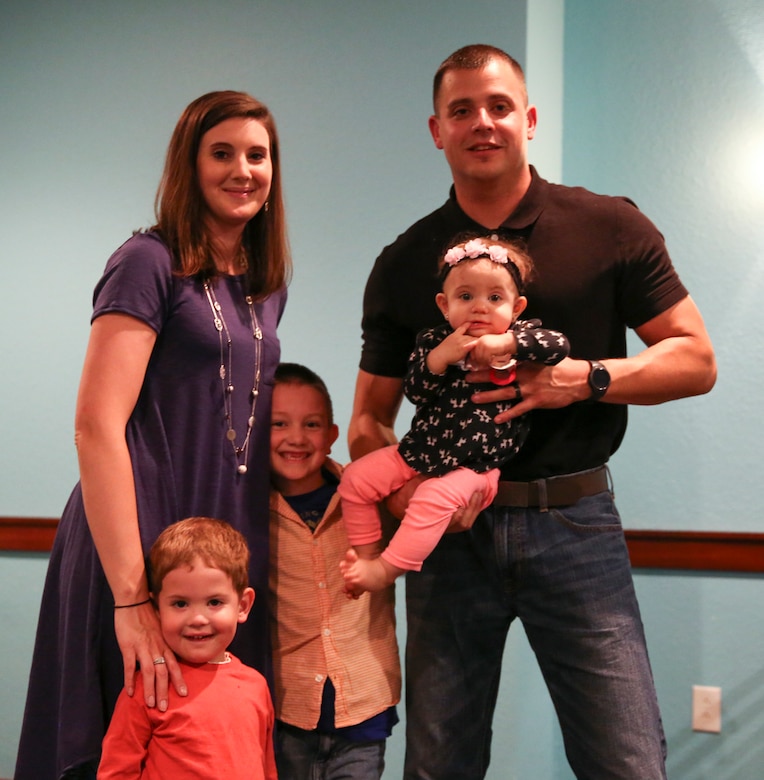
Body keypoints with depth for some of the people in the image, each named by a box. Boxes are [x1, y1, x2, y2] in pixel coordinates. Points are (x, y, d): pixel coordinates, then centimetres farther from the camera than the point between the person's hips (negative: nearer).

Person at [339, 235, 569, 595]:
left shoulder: (519, 339, -4)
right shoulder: (433, 340, 1)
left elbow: (560, 345, -22)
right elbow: (414, 392, -6)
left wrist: (506, 343, -27)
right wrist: (440, 357, -22)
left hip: (476, 466, -5)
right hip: (420, 449, 5)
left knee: (436, 497, -30)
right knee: (357, 477, -2)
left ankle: (385, 569, -23)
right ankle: (364, 555, 9)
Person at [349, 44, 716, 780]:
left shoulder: (610, 229, 1)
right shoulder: (404, 263, 7)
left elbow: (695, 359, 2)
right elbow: (369, 421, 9)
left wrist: (586, 378, -15)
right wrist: (407, 492, -12)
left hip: (573, 523, -2)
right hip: (451, 529, 2)